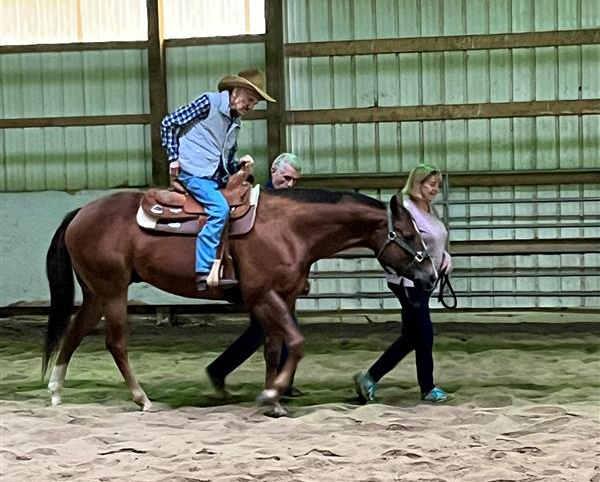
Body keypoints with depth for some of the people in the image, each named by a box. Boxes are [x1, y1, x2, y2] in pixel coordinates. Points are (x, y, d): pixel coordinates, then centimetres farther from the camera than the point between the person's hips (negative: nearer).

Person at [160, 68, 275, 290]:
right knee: (219, 208, -28)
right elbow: (169, 123, -4)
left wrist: (240, 164, 4)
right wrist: (174, 158, -6)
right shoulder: (209, 102, -4)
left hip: (215, 178, 9)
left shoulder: (236, 124, 19)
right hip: (192, 171, -9)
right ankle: (204, 271, -30)